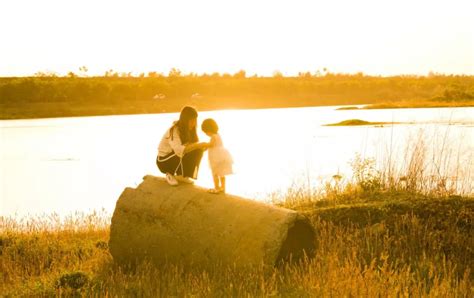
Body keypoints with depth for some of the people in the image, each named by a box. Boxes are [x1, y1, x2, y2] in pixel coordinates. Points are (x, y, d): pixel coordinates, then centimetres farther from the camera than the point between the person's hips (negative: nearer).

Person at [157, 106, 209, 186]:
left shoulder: (188, 130, -3)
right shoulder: (173, 131, -28)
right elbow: (179, 150, -44)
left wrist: (203, 146, -28)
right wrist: (197, 145, -46)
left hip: (178, 158, 7)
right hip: (163, 161, -7)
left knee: (198, 151, -14)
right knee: (184, 155, -33)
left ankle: (181, 175, -1)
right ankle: (170, 175, -10)